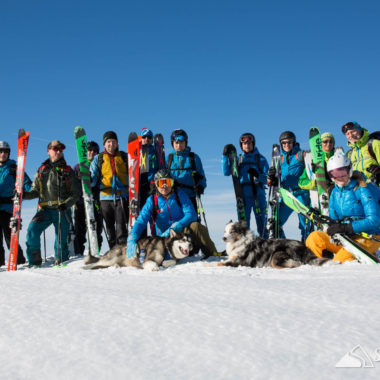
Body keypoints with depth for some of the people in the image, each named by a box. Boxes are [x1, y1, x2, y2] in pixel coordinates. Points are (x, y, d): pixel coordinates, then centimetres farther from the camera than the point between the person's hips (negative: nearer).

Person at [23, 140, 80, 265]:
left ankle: (61, 262, 19)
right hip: (44, 209, 1)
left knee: (61, 239, 0)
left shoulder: (68, 171, 9)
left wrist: (66, 204, -12)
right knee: (32, 229, -19)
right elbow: (35, 191, 16)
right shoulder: (41, 170, 15)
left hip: (62, 210, -1)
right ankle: (34, 261, -8)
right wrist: (24, 194, -4)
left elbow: (76, 192, 4)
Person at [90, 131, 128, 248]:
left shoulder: (124, 157, 9)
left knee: (121, 225, -11)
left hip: (122, 196, -1)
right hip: (106, 197, 2)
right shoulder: (98, 159, 9)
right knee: (110, 227, 9)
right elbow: (93, 179, 5)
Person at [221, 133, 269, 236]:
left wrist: (257, 176, -20)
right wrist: (225, 156, -6)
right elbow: (226, 172, 2)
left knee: (261, 222, -2)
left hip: (258, 193, -1)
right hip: (243, 194, 1)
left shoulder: (260, 159, 9)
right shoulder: (238, 160, 15)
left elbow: (267, 178, 0)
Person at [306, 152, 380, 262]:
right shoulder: (335, 192, 8)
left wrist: (347, 227, -26)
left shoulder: (362, 190, -10)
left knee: (339, 261, -25)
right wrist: (333, 231, -12)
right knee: (314, 238, -15)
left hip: (368, 238, -6)